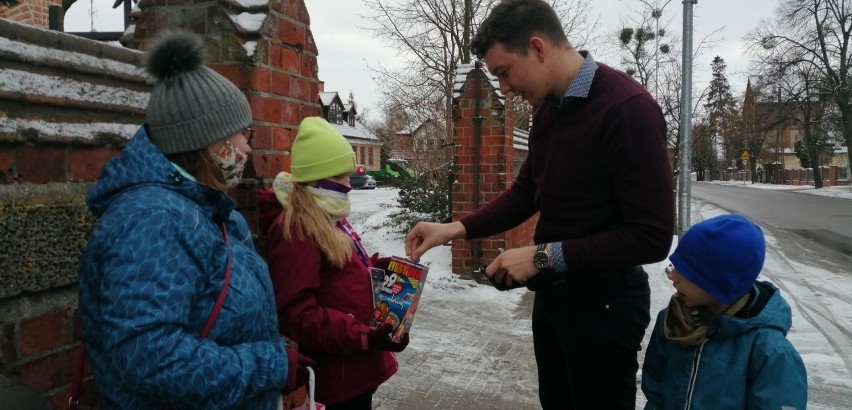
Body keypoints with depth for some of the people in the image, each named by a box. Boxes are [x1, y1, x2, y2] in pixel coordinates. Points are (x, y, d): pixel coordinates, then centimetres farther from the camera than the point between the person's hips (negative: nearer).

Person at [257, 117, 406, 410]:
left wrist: (378, 267, 4)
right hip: (338, 372, -10)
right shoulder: (294, 230, -20)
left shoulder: (328, 218, 11)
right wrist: (364, 337, -28)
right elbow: (296, 315, -24)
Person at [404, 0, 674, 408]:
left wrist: (543, 256, -21)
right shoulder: (547, 106, 4)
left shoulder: (627, 109, -23)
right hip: (551, 291, 8)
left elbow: (652, 237, -23)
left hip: (603, 300, -8)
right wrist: (456, 228, 0)